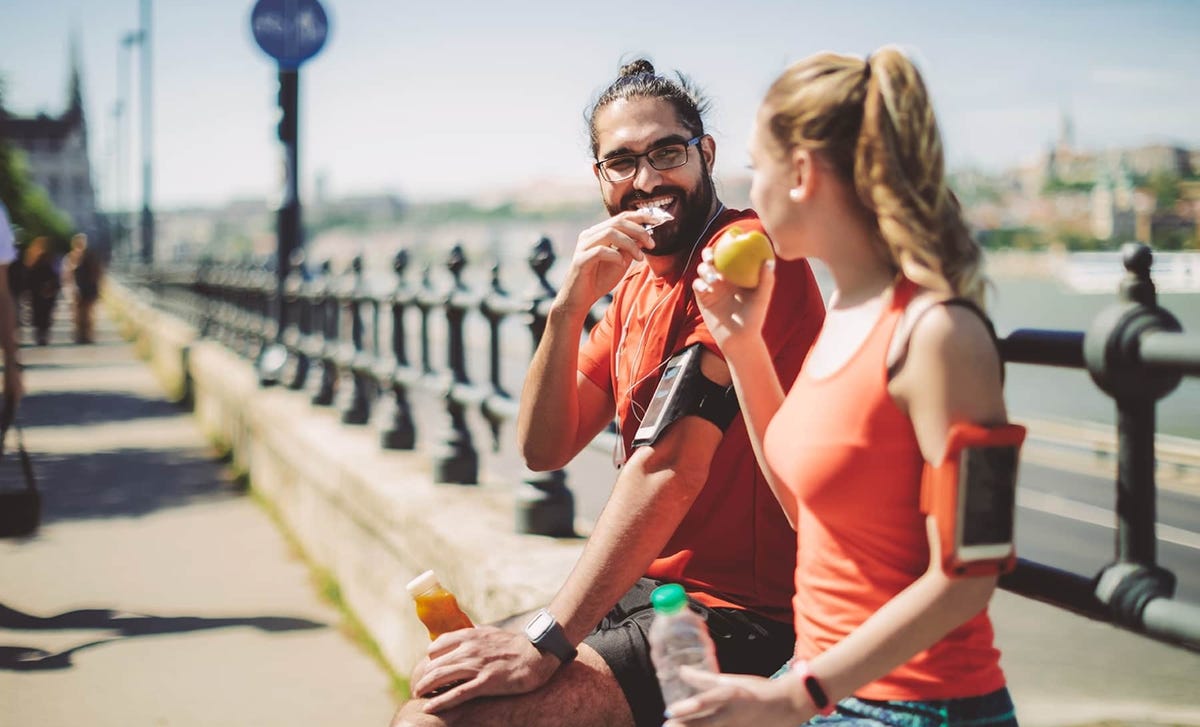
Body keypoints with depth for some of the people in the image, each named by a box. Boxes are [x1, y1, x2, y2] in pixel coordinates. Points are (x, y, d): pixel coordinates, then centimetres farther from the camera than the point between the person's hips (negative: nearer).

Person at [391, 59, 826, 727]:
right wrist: (570, 305, -9)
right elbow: (544, 449, 8)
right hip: (645, 588, 9)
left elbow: (669, 466, -23)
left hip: (736, 621, -9)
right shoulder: (636, 281, 15)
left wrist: (546, 642, -25)